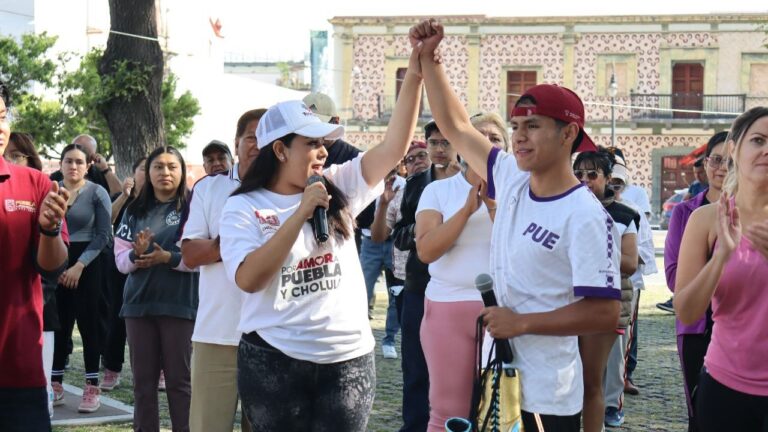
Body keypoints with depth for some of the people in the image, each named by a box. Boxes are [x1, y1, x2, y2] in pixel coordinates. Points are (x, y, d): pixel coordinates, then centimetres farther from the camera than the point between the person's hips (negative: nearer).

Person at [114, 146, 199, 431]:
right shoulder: (135, 211, 11)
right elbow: (120, 258, 8)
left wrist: (169, 258, -21)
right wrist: (136, 254, -13)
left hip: (179, 304, -4)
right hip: (139, 303, 4)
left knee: (179, 379, 0)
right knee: (143, 380, 9)